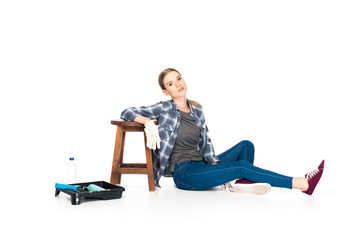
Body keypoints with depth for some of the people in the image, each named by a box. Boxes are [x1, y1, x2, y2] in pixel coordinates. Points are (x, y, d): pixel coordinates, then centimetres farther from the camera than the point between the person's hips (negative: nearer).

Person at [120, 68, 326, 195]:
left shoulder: (197, 111, 12)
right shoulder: (165, 109, -5)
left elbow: (206, 144, 10)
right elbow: (127, 113, -7)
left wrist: (215, 165, -7)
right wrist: (150, 122, -24)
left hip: (201, 166, 7)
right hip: (184, 173, -7)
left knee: (246, 145, -9)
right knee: (243, 166, -22)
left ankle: (243, 183, -32)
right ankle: (302, 184, -23)